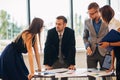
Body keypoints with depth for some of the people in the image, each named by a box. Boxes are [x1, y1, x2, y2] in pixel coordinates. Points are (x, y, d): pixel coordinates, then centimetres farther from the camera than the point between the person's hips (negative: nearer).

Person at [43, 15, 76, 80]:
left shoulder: (70, 32, -12)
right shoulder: (51, 32, -11)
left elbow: (72, 49, -15)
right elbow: (47, 48, -14)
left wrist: (72, 64, -22)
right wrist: (46, 64, -21)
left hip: (66, 61, 0)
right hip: (54, 60, 0)